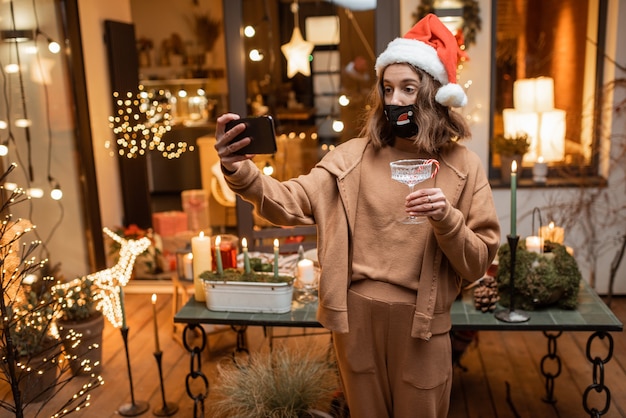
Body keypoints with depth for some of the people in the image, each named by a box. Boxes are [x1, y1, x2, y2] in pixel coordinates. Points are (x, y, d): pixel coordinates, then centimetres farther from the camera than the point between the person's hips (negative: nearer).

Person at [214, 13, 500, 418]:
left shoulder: (463, 166, -5)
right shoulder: (355, 155, -3)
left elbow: (478, 263, -6)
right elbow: (291, 203, -16)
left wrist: (446, 218, -24)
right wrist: (242, 172, -34)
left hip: (420, 322, -1)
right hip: (357, 314, 1)